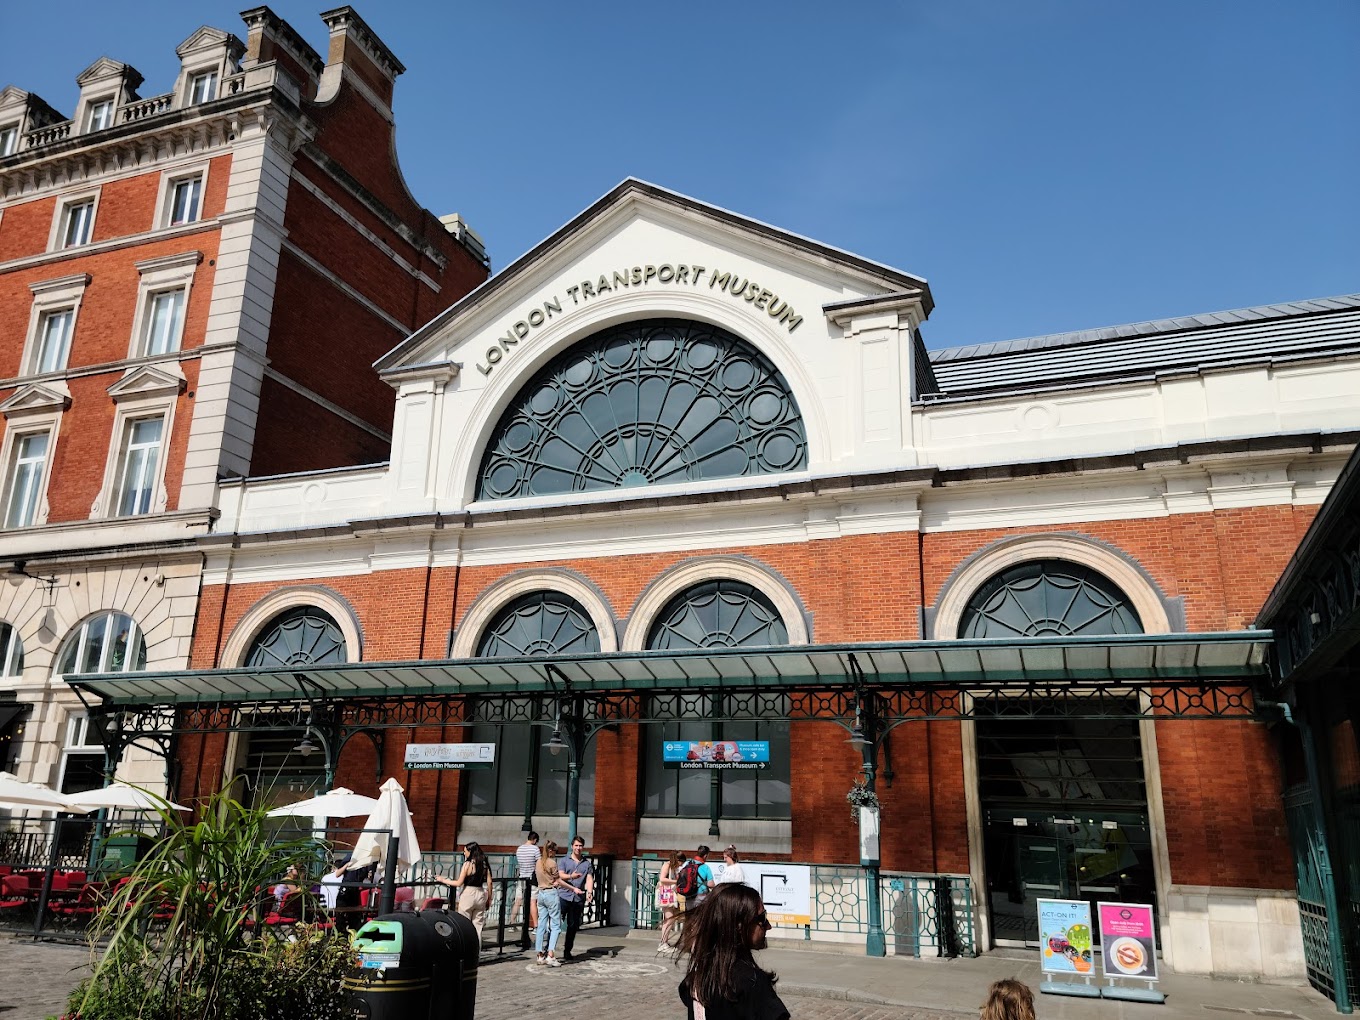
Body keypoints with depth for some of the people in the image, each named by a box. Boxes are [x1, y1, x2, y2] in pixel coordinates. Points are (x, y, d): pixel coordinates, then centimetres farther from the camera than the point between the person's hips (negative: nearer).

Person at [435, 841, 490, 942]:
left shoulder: (467, 864, -11)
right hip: (481, 894, 5)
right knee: (477, 927, 10)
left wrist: (443, 880, 1)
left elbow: (459, 883, -10)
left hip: (468, 894, -5)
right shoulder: (484, 864, 3)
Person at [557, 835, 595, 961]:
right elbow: (561, 875, -4)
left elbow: (589, 879, 3)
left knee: (573, 926, 6)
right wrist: (571, 876, -25)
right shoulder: (564, 861, 9)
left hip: (579, 899, 2)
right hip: (564, 896, -2)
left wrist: (589, 891, -15)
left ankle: (567, 950, 17)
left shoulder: (587, 863, 14)